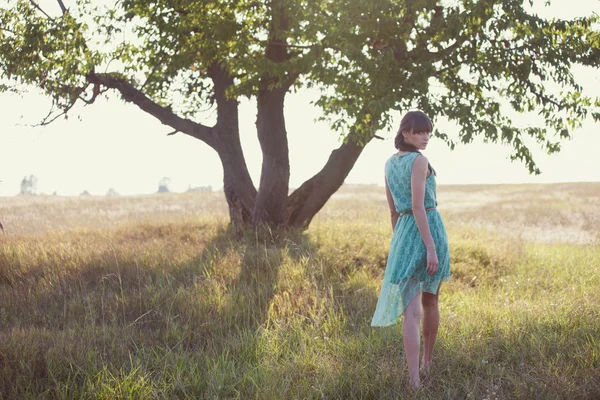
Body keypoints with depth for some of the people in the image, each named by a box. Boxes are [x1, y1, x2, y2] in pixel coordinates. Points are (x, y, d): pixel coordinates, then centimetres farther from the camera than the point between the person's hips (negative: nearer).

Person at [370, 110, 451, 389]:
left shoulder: (389, 164, 11)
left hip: (403, 235, 4)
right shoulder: (419, 160, -11)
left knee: (411, 310, -5)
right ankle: (427, 362, 33)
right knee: (430, 301, 17)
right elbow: (417, 206, -19)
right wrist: (431, 248, -20)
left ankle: (415, 379, -17)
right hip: (429, 231, -4)